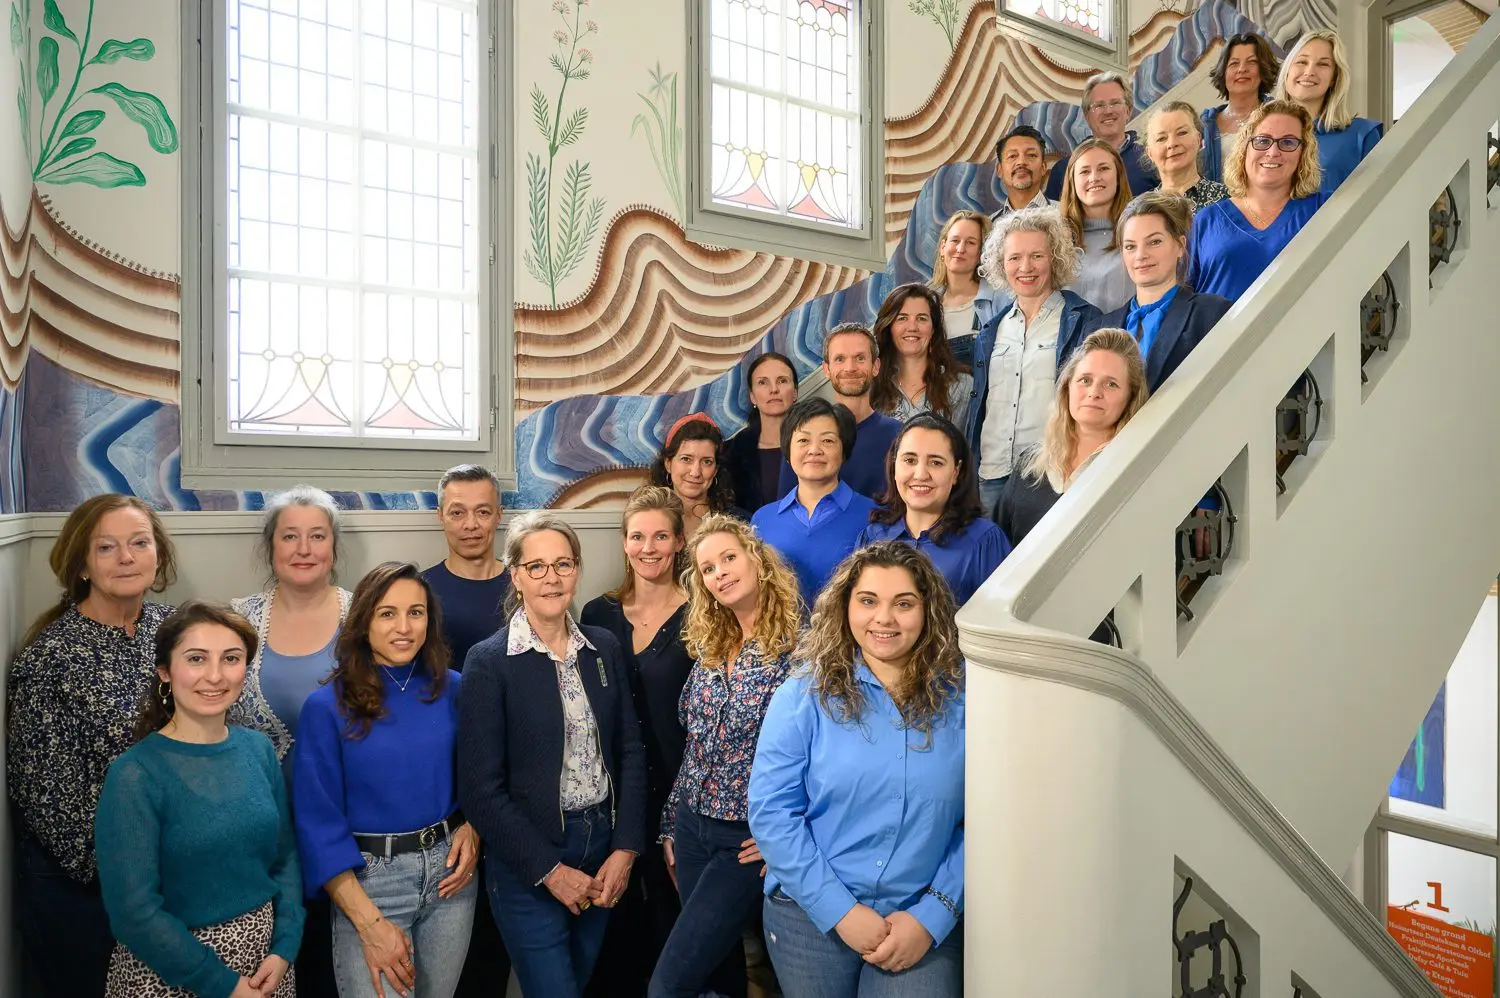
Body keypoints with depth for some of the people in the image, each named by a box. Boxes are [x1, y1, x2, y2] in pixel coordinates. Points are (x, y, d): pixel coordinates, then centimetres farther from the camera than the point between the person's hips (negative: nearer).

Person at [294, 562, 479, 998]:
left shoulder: (453, 690, -1)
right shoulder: (328, 706, -10)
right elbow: (319, 823, -9)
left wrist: (472, 830, -9)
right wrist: (370, 922, -13)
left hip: (449, 870, 3)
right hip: (367, 877, -3)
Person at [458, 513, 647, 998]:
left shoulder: (605, 648, 2)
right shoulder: (489, 661, -12)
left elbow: (631, 751, 4)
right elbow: (481, 790, -13)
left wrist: (625, 848, -4)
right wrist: (550, 869, -12)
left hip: (604, 850, 5)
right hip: (528, 864, -4)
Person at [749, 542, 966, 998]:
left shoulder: (962, 700, -4)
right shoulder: (804, 695, -7)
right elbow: (771, 811, -10)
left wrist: (932, 916, -10)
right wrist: (841, 911, -13)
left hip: (923, 925, 0)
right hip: (812, 914, 0)